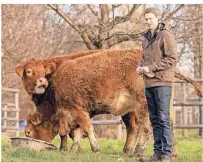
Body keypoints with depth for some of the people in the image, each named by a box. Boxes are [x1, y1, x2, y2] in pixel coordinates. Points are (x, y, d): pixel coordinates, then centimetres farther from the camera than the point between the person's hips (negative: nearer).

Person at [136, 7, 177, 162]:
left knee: (163, 119, -8)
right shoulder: (146, 38, 17)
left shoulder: (166, 36, -7)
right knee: (154, 120, 9)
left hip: (162, 82, -8)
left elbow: (172, 59, -13)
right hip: (149, 83, 8)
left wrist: (151, 68, -15)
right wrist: (140, 66, 6)